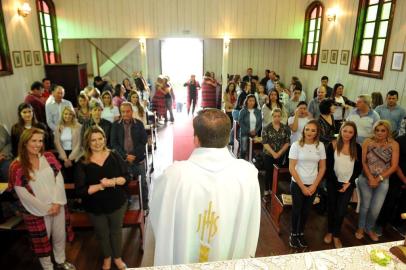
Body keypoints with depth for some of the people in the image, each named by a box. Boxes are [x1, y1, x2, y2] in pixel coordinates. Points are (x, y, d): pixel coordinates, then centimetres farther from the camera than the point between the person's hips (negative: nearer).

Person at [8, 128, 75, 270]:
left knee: (60, 236, 18)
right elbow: (24, 195, -13)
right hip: (36, 212, -3)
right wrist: (46, 209, -11)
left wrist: (57, 202, -13)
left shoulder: (49, 157, -1)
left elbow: (59, 179, -3)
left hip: (58, 206, 4)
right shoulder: (17, 167, -13)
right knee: (42, 241, 15)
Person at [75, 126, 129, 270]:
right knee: (102, 234, 20)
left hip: (117, 203, 1)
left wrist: (114, 181, -26)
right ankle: (107, 257, 47)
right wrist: (101, 186, -27)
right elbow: (80, 190, -17)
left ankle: (117, 257, 43)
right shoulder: (82, 163, -13)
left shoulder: (114, 156, -9)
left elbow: (127, 177, -8)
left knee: (116, 230, 19)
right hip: (96, 207, 0)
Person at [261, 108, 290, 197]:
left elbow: (287, 142, 0)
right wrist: (273, 153, -14)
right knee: (269, 172, 5)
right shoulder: (266, 128, -4)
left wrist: (279, 153, -10)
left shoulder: (285, 128, 1)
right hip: (268, 155, -1)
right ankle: (267, 189, 21)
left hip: (281, 155, 2)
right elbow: (264, 142, -8)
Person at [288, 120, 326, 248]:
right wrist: (302, 186, -12)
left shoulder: (320, 146, -3)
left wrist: (314, 185, -5)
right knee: (297, 210, 11)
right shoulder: (296, 145, -12)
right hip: (297, 184, -3)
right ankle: (293, 234, 30)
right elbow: (291, 168, -12)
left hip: (313, 185, 3)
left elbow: (322, 167, 3)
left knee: (306, 211, 16)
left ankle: (301, 233, 35)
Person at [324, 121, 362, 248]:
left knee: (341, 211, 2)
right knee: (332, 208, 12)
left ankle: (336, 235, 21)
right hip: (333, 183, -1)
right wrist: (337, 183, -13)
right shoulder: (332, 145, -7)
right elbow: (329, 166, -9)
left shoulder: (357, 148, 0)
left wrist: (348, 183, -7)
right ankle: (330, 232, 31)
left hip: (348, 184, 1)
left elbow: (359, 167, 2)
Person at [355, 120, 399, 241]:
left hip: (383, 181, 1)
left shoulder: (394, 145, -7)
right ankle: (361, 227, 32)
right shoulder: (368, 142, -7)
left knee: (376, 208, 5)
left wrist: (378, 179, -11)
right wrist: (370, 178, -13)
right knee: (365, 205, 10)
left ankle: (369, 228, 32)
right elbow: (363, 161, -5)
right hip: (365, 179, 0)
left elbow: (394, 166, -7)